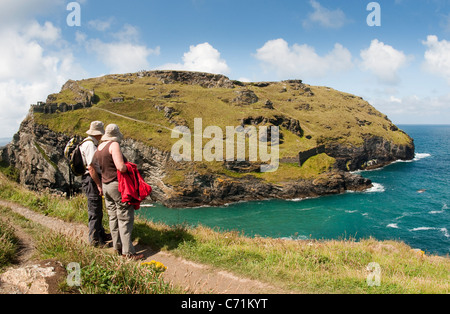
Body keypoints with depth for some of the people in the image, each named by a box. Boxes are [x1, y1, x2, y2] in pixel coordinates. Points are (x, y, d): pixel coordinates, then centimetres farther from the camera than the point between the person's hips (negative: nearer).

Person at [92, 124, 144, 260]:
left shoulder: (99, 148, 10)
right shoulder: (114, 145, -16)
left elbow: (96, 168, 18)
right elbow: (121, 167, -24)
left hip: (105, 185, 8)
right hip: (118, 185, -8)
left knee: (113, 217, 14)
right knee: (125, 219, -2)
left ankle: (117, 247, 23)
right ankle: (128, 251, 2)